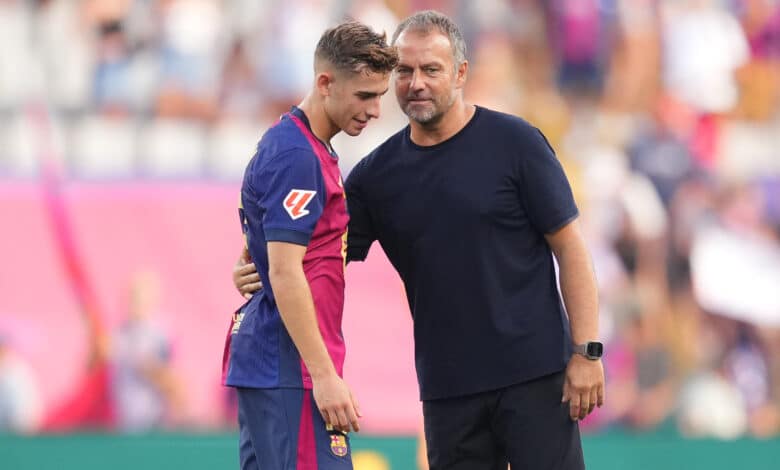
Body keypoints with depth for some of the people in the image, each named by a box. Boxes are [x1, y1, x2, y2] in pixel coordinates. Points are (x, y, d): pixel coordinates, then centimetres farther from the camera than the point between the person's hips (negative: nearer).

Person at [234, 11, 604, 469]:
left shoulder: (515, 143, -4)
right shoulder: (379, 173, 7)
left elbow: (569, 246, -4)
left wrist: (587, 351, -10)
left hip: (534, 374, -4)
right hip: (447, 387, 4)